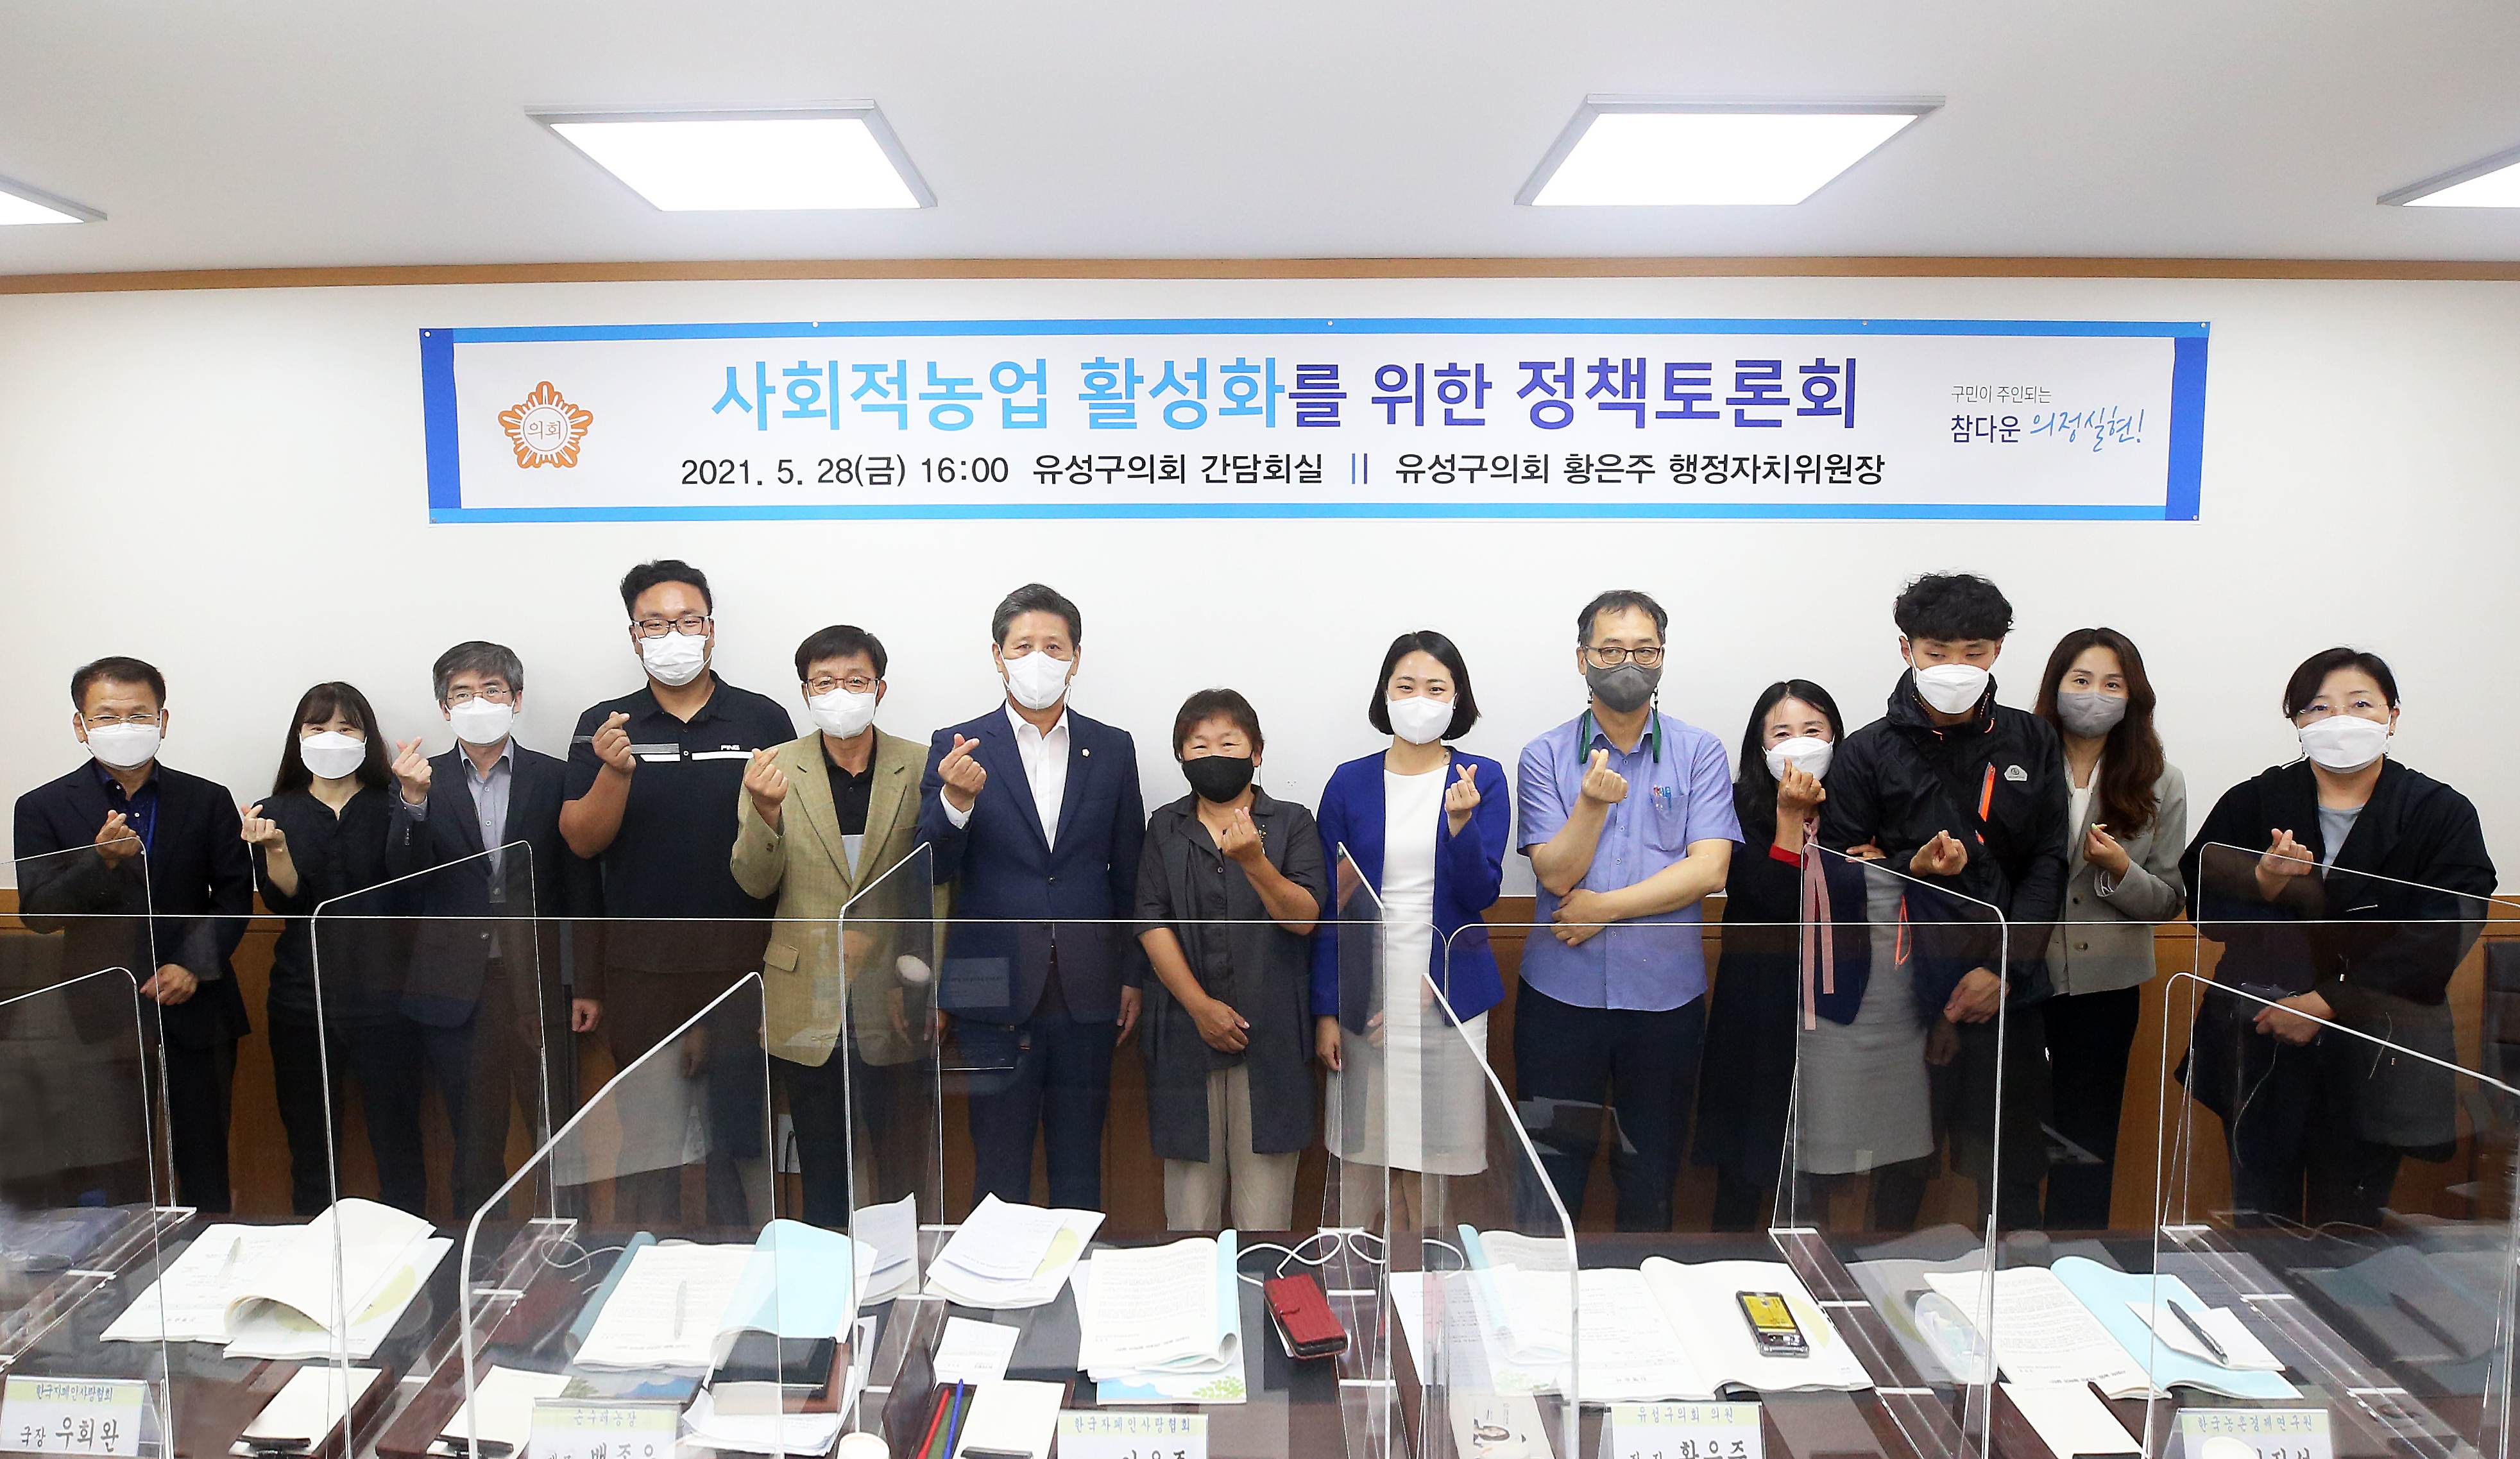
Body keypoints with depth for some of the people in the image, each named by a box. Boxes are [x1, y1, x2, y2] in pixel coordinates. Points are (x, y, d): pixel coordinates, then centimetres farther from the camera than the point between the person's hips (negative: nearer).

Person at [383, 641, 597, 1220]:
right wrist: (413, 800, -22)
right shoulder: (421, 780, 7)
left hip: (541, 980, -1)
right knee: (475, 1142, 12)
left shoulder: (554, 778, 3)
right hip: (456, 988, 1)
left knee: (558, 1137, 3)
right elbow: (404, 875, -5)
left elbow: (580, 885, 2)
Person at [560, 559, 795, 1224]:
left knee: (745, 1134, 7)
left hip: (745, 964, -1)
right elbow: (582, 841, -2)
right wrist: (616, 772, -19)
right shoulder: (603, 726, 4)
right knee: (646, 1141, 12)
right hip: (639, 972, 1)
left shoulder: (763, 719, 2)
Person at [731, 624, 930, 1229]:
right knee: (821, 1171, 14)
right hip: (807, 1005, 1)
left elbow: (937, 885, 0)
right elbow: (754, 884, -6)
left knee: (902, 1167, 9)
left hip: (893, 1004, 0)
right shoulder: (775, 769, -2)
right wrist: (766, 812, -25)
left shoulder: (920, 767, -3)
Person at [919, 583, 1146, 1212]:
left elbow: (1129, 873, 9)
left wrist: (1133, 976, 7)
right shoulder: (958, 747, 0)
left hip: (1087, 993, 2)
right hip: (995, 993, -1)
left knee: (1080, 1167, 13)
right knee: (999, 1166, 9)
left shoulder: (1113, 749, 5)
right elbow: (933, 871, -5)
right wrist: (955, 800, -23)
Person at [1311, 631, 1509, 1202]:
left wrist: (1460, 821, -22)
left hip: (1449, 993, 0)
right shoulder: (1349, 782, 3)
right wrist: (1324, 1010, 0)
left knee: (1450, 1154, 3)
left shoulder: (1483, 779, 2)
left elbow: (1481, 895, -5)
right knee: (1363, 1154, 3)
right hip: (1365, 996, 0)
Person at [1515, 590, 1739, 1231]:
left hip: (1665, 993, 0)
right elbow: (1556, 874, -8)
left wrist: (1604, 906, -11)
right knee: (1550, 1168, 9)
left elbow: (1709, 868, -9)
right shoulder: (1545, 756, 1)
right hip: (1560, 991, 0)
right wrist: (1592, 803, -25)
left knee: (1651, 1173, 14)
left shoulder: (1700, 753, 1)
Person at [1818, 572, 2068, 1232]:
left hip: (2007, 995, 2)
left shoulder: (2031, 743, 9)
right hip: (1901, 988, -2)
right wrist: (1912, 868, -18)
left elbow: (2049, 865, 5)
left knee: (2013, 1176, 7)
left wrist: (2001, 969, -6)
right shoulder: (1868, 752, 1)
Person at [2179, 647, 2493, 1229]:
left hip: (2373, 1058, -1)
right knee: (2259, 1219, 7)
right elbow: (2201, 907, -1)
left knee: (2349, 1229, 6)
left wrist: (2327, 1003, -14)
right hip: (2259, 1047, 1)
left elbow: (2440, 940, -8)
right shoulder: (2251, 803, 5)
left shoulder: (2442, 814, 0)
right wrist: (2261, 884, -22)